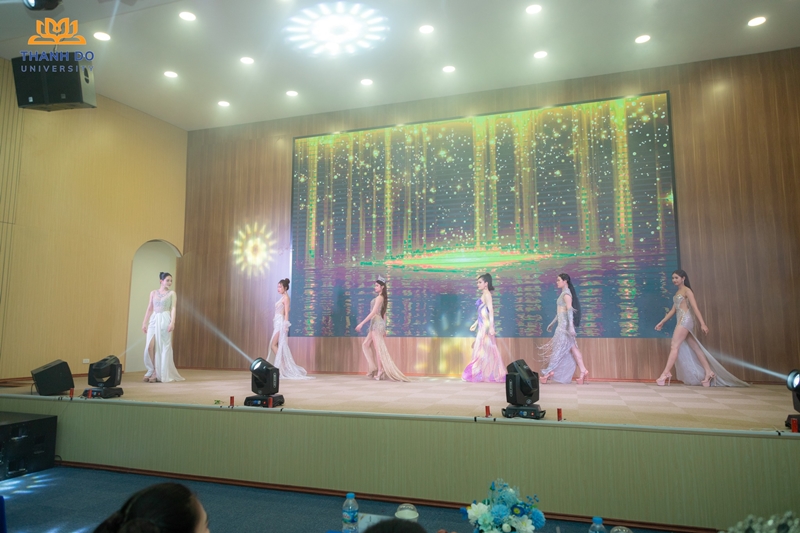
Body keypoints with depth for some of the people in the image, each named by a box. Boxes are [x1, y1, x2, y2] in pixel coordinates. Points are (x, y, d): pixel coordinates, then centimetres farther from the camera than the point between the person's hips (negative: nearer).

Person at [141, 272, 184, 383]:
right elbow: (149, 309, 13)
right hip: (154, 320, 3)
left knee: (163, 346, -3)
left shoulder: (172, 293, 5)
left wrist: (172, 322, -15)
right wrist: (144, 323, 8)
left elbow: (173, 308, -3)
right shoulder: (153, 293, 12)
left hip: (165, 320, -3)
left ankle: (159, 373, 5)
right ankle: (152, 370, 12)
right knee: (150, 346, -5)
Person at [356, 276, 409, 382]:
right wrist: (384, 328, 21)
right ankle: (373, 368, 9)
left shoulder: (379, 298, -11)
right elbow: (383, 314, 19)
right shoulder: (382, 298, 17)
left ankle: (380, 371, -6)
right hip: (375, 324, 10)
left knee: (379, 348, -8)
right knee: (365, 344, 10)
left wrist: (361, 323, -20)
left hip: (377, 324, -10)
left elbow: (373, 312, -18)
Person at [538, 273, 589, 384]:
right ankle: (583, 371, 5)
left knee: (558, 348, -4)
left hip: (565, 325, -9)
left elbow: (570, 310, -21)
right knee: (572, 348, 6)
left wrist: (571, 326, -28)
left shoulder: (566, 294, -12)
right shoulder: (564, 293, 18)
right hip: (562, 324, 9)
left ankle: (548, 372, 0)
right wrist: (552, 323, 27)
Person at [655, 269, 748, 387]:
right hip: (681, 321, 9)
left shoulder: (687, 290, -4)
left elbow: (695, 308, -12)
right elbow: (673, 310, 22)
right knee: (695, 348, 6)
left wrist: (702, 324, -18)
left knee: (674, 346, -13)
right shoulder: (677, 293, 20)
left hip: (685, 320, -9)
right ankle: (708, 372, 8)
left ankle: (666, 373, -15)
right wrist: (662, 322, 21)